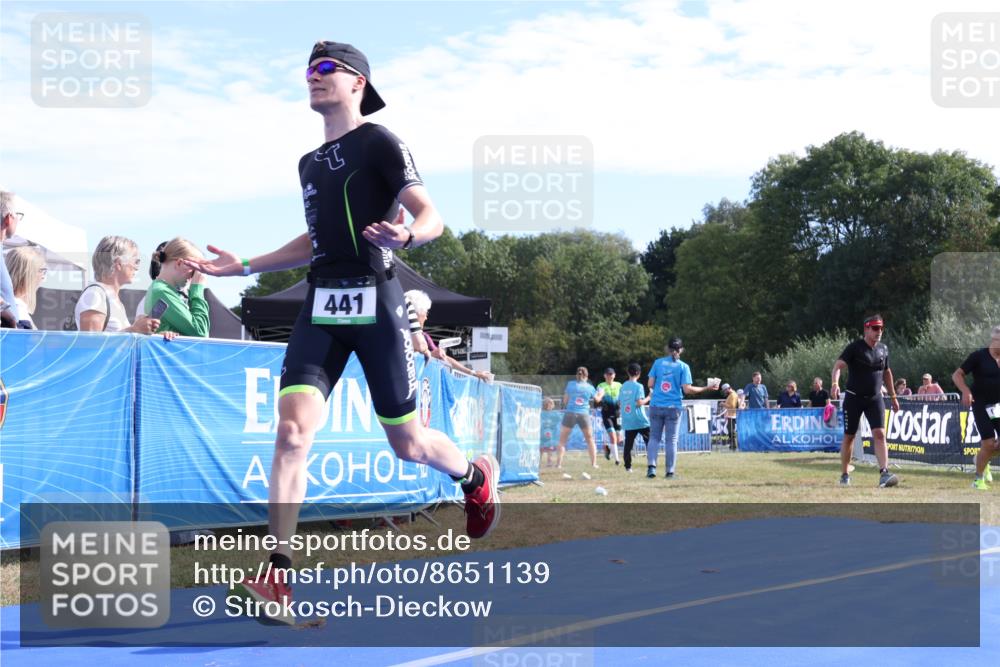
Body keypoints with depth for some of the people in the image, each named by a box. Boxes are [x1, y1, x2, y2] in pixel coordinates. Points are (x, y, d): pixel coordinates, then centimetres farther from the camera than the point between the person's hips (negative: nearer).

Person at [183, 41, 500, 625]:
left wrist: (405, 235, -34)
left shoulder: (379, 143, -2)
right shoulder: (310, 162, 19)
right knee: (293, 429, -14)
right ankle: (278, 577, -16)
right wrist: (245, 266, 28)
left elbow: (432, 217, -11)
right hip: (321, 304, 5)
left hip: (375, 301, -5)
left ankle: (478, 477, 38)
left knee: (407, 443, 5)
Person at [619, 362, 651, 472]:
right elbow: (639, 402, -15)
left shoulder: (623, 386, 9)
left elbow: (619, 402, 13)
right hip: (639, 420, -5)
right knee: (650, 440, 6)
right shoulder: (638, 386, -7)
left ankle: (628, 466, -1)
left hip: (627, 421, 5)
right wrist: (648, 398, 0)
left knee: (628, 444, 4)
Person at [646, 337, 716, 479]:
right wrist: (706, 389, 1)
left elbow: (650, 384, 0)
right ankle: (670, 471, 5)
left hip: (656, 406, 1)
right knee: (671, 440, 6)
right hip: (674, 407, -1)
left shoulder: (658, 362, 2)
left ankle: (651, 466, -7)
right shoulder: (683, 366, -2)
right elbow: (687, 389, -9)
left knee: (654, 437, 9)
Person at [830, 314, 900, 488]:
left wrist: (893, 397, 22)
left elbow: (887, 373, 20)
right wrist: (834, 384, -40)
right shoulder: (855, 348, -10)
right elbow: (838, 366, -21)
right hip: (854, 398, -3)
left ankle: (884, 473, -20)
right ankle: (844, 474, 20)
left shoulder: (883, 349, 7)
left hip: (875, 398, 3)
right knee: (849, 436, 6)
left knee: (879, 434, -12)